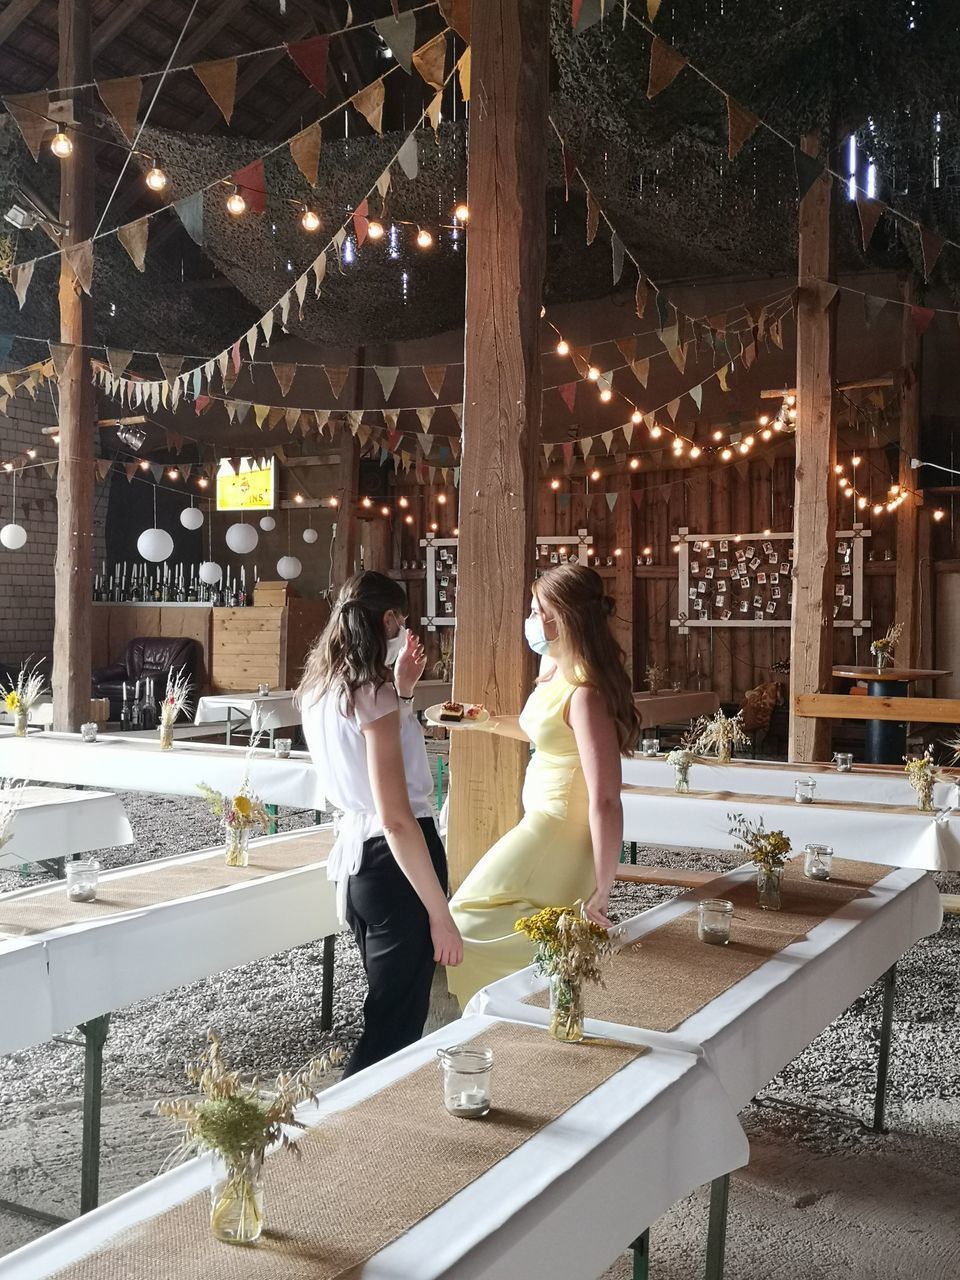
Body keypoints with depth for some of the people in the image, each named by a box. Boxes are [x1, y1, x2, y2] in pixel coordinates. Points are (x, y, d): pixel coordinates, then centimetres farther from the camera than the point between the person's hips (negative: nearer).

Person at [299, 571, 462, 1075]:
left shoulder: (318, 689, 7)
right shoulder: (372, 695, -18)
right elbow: (397, 820, -22)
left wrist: (401, 691, 18)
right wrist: (440, 914, -18)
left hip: (353, 852, 9)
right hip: (393, 862, -9)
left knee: (386, 1014, 22)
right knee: (393, 1029, 2)